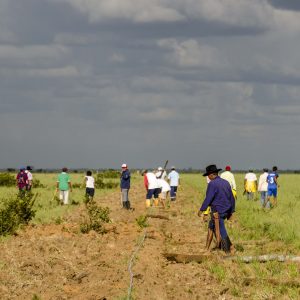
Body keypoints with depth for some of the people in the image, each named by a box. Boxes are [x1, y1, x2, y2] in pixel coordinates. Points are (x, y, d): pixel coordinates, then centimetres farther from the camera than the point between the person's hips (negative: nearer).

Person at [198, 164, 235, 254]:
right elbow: (232, 198, 12)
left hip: (217, 212, -8)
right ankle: (207, 248, 21)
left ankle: (230, 249, -3)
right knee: (211, 226, 20)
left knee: (221, 231, -1)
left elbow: (208, 198, -17)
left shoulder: (212, 184, -14)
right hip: (226, 211, 8)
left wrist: (201, 210, -8)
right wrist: (231, 212, 19)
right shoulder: (226, 183, 9)